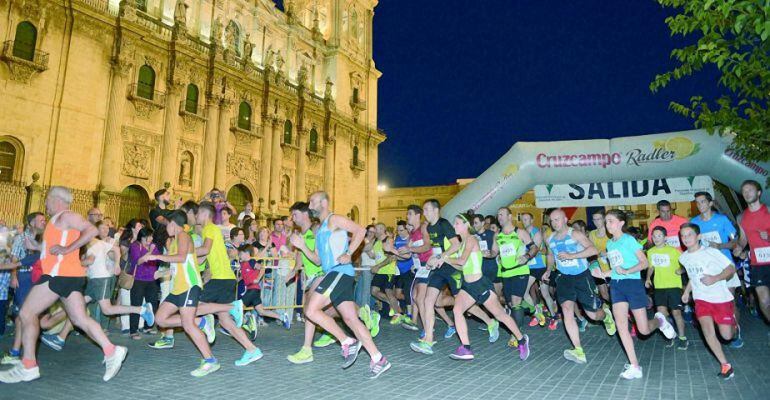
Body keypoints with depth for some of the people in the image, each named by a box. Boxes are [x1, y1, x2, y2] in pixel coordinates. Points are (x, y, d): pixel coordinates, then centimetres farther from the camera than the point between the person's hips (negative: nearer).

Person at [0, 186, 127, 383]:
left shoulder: (66, 216, -6)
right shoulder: (59, 220, 25)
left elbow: (92, 230, -21)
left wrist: (66, 249, -21)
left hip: (60, 273, -9)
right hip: (71, 276, 9)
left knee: (27, 313, -1)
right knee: (80, 319, 2)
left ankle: (27, 367, 3)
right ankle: (111, 351, -6)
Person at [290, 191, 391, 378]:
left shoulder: (334, 219, -1)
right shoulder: (319, 229, 25)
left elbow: (360, 230, -13)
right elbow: (318, 260, 24)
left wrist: (348, 253, -19)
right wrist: (302, 246, 13)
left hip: (340, 272, -9)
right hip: (333, 274, 9)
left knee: (312, 310, -12)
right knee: (351, 319, 4)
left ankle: (348, 342, -6)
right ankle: (378, 359, 6)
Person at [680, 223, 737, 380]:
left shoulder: (711, 252, -14)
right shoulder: (683, 257, 3)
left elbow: (731, 268, -10)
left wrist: (715, 278, -26)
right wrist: (687, 292, 14)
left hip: (721, 298, -3)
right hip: (701, 300, 3)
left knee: (727, 335, 1)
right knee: (708, 332, -15)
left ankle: (733, 323, 37)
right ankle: (725, 365, -3)